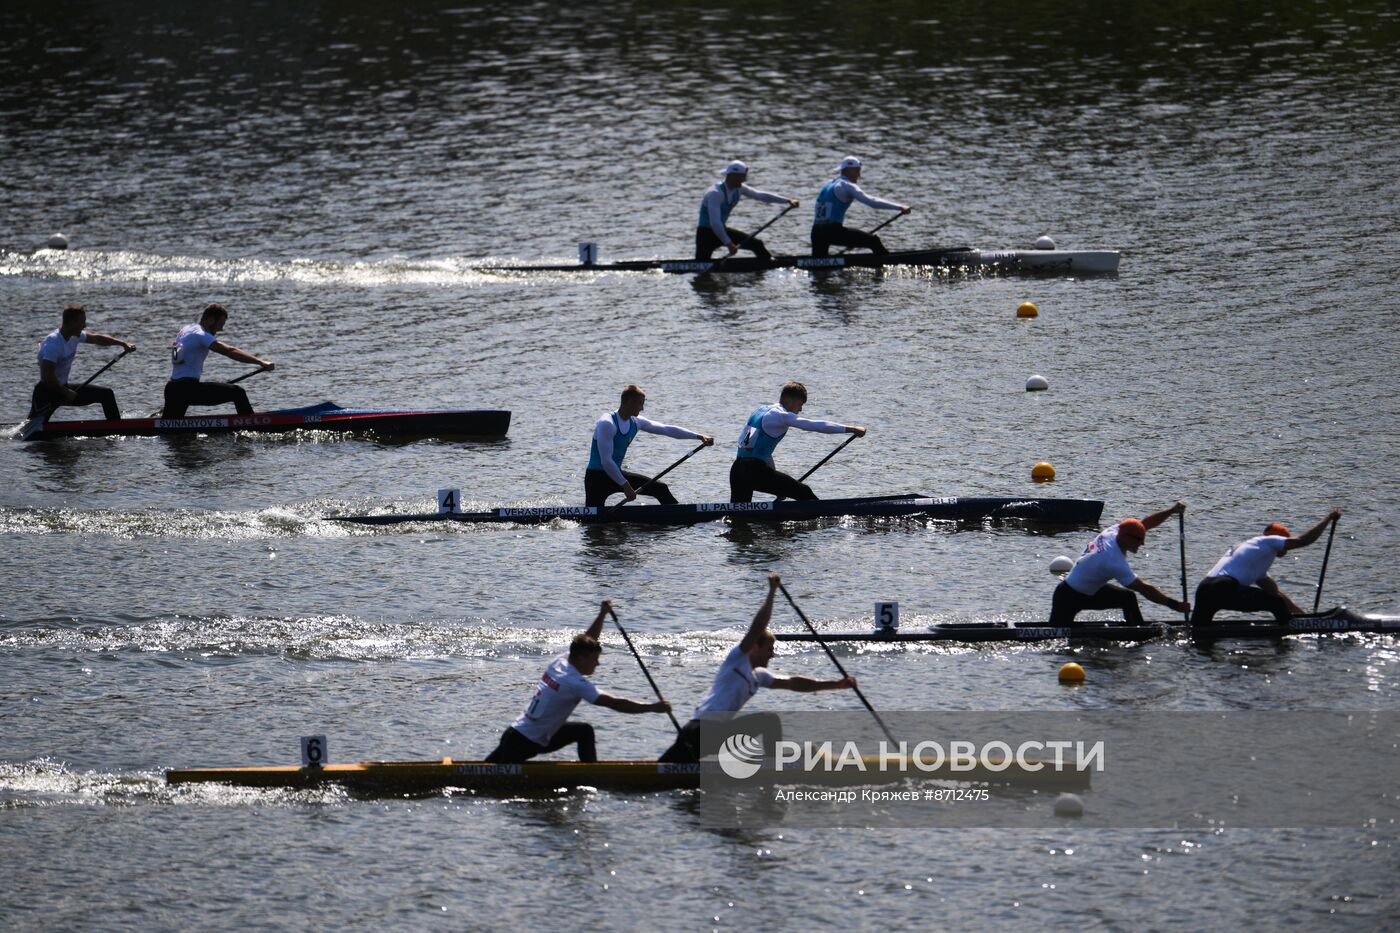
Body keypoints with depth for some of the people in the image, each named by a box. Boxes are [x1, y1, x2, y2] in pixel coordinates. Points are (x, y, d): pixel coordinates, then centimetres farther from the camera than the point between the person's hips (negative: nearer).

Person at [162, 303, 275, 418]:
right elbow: (230, 351, -21)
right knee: (237, 393, -11)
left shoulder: (186, 329, 17)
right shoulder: (200, 335, -11)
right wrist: (261, 362, -25)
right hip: (188, 388, -9)